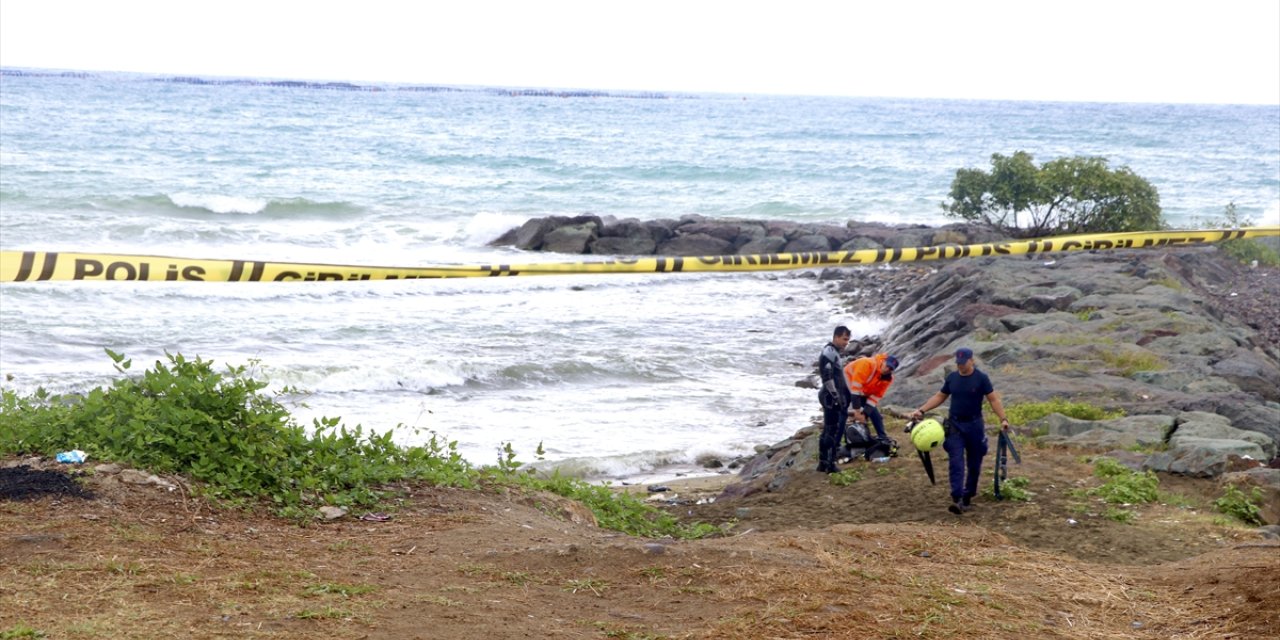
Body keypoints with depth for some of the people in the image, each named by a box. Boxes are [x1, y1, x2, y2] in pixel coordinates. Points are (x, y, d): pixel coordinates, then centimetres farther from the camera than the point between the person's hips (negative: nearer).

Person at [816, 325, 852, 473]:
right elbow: (827, 376, -22)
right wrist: (836, 396, -22)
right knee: (834, 430, -9)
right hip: (831, 397, -10)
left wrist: (844, 395, 26)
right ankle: (830, 464, -8)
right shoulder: (829, 352, -15)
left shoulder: (834, 351, 18)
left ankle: (823, 463, 18)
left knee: (827, 430, 13)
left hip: (832, 396, 10)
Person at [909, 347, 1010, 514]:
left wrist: (1003, 419, -20)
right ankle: (956, 499, -17)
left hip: (974, 425, -2)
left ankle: (968, 497, 22)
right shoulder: (951, 378, 3)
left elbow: (994, 400, -8)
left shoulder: (981, 378, -8)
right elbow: (939, 397, 11)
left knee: (974, 464, 8)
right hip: (955, 425, 2)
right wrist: (921, 410, 2)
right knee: (956, 463, -9)